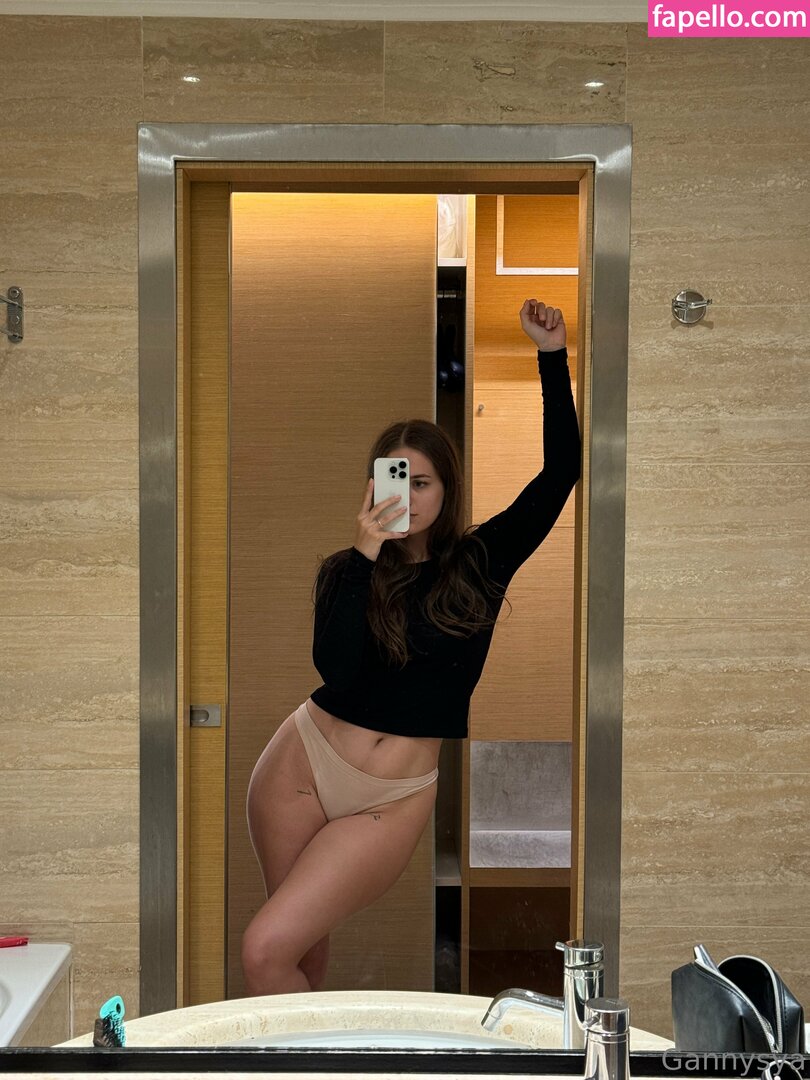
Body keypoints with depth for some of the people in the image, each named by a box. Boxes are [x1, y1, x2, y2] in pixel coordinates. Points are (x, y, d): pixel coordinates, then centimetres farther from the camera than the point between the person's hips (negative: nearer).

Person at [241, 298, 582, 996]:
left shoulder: (482, 562, 1)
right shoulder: (346, 570, 0)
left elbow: (560, 472, -6)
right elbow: (335, 669, -17)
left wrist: (553, 357, -10)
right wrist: (365, 557, -22)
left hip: (395, 800, -1)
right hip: (305, 762, 1)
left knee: (267, 951, -11)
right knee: (302, 940, 10)